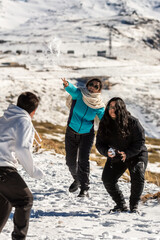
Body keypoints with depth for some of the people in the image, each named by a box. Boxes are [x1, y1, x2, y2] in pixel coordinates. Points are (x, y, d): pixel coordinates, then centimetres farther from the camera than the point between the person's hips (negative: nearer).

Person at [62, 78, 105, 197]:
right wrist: (67, 84, -59)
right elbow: (73, 90, -35)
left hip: (87, 135, -1)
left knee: (83, 160, -18)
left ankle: (84, 188, -13)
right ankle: (77, 179, 41)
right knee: (70, 161, 12)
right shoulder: (79, 94, -14)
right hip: (71, 133, 2)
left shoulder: (99, 106, -10)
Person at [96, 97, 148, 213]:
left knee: (138, 176, -26)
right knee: (107, 179, -13)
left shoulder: (132, 122, -20)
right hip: (116, 157, 4)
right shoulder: (104, 124, -8)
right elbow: (99, 143, -4)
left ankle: (134, 205, -6)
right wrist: (106, 152, -27)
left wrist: (127, 153, -31)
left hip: (136, 155, -4)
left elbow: (140, 141, -17)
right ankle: (121, 205, 5)